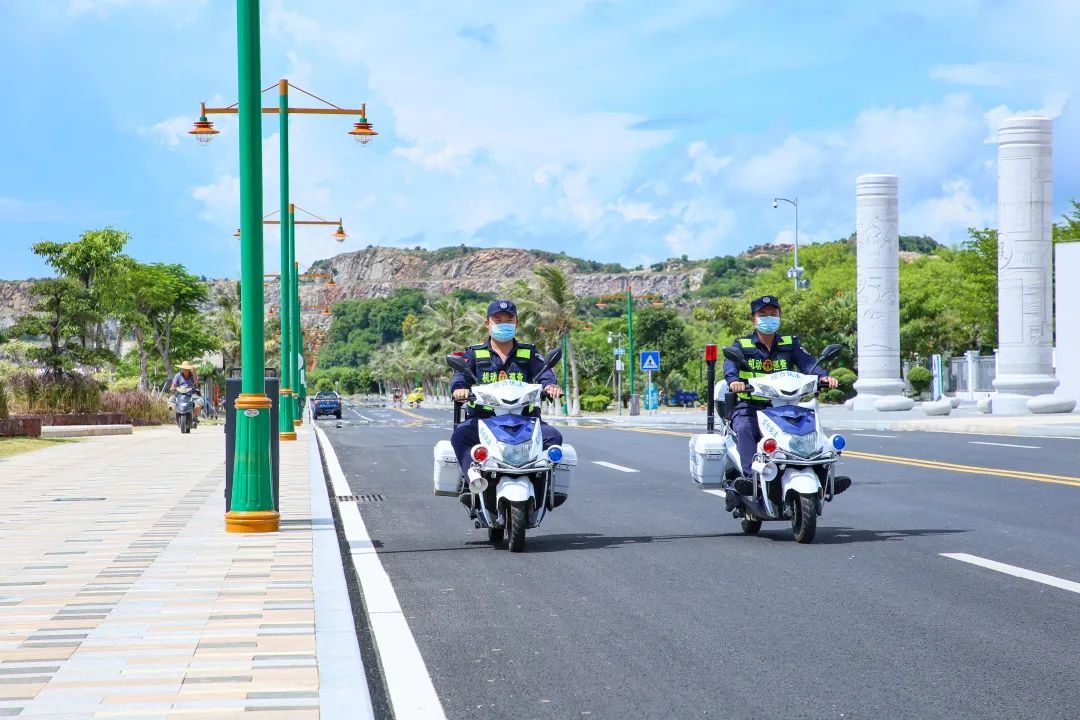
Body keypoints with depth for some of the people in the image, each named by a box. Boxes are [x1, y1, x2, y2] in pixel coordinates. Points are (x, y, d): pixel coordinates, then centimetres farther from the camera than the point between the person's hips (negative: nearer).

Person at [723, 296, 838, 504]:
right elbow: (730, 364, -13)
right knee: (744, 429, -33)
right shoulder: (741, 345, 8)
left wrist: (823, 376, -26)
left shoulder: (790, 344, 14)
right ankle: (750, 475, -43)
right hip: (748, 406, -2)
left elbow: (806, 361, -3)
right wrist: (734, 380, -37)